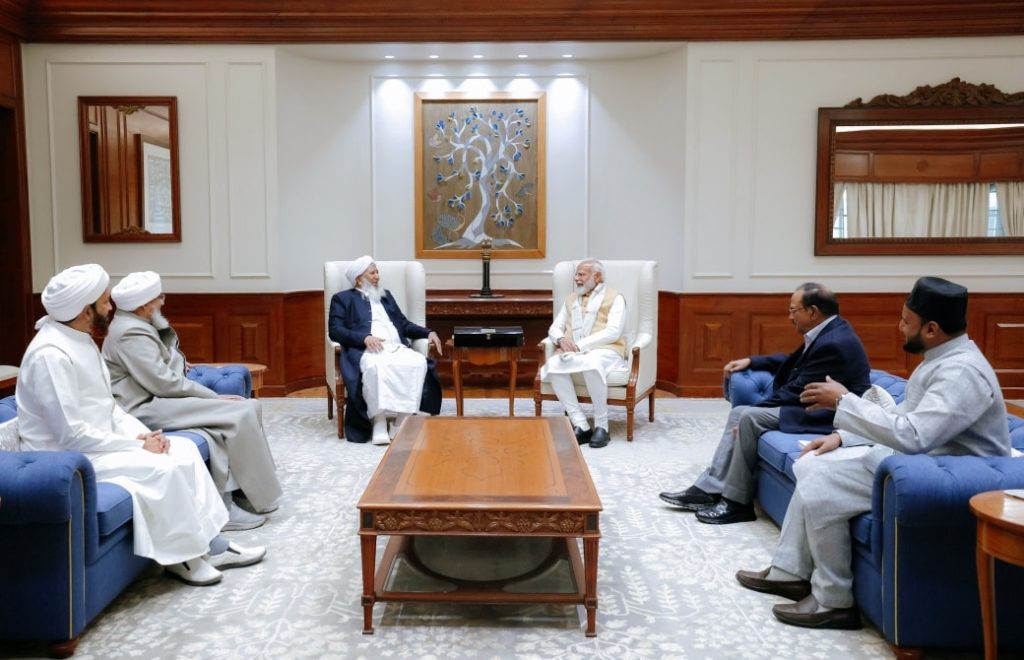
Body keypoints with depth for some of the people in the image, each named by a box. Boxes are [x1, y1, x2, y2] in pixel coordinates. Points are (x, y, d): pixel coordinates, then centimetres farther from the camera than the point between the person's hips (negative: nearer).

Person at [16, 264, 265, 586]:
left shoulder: (80, 339, 7)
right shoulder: (51, 354, -24)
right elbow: (71, 435, -26)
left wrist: (141, 433, -3)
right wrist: (138, 446, -19)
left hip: (95, 441, 10)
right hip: (67, 456, -10)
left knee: (185, 449, -1)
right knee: (162, 468, -24)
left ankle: (210, 543, 1)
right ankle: (182, 554, -5)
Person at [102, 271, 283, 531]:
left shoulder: (137, 325, 15)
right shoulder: (131, 333, -17)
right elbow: (165, 383, -20)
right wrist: (215, 397, -14)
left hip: (158, 398, 10)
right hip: (148, 407, -10)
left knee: (248, 407, -4)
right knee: (240, 414, -22)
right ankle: (258, 498, -11)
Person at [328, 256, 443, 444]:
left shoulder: (386, 296, 31)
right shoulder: (343, 298, 14)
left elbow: (404, 324, 26)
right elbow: (335, 330, 0)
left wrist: (428, 333, 8)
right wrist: (365, 338, -16)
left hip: (397, 348, 5)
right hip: (367, 350, -4)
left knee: (418, 363, -29)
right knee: (376, 367, -40)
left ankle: (404, 420, -29)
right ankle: (379, 423, -36)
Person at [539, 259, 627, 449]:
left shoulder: (614, 298, 7)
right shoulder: (571, 299, 24)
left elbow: (613, 332, -8)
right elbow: (554, 328, 18)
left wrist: (580, 345, -17)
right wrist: (561, 339, -8)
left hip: (604, 350, -4)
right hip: (575, 352, 4)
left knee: (591, 364, -40)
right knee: (553, 365, -30)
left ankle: (601, 426, -26)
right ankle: (581, 426, -29)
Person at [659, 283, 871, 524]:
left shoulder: (833, 343, -22)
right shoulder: (827, 332, 10)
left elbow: (796, 391, -20)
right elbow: (792, 362, 25)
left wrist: (757, 408, -10)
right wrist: (750, 361, 16)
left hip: (829, 415, -11)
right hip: (815, 404, 11)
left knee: (750, 417, -22)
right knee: (739, 413, 3)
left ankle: (737, 502, -11)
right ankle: (709, 489, 0)